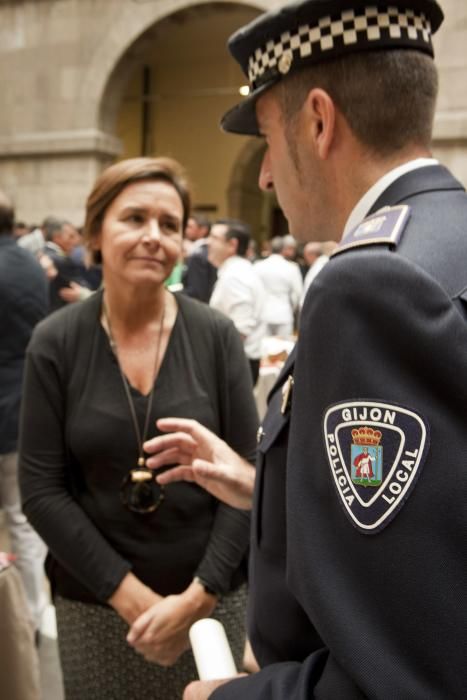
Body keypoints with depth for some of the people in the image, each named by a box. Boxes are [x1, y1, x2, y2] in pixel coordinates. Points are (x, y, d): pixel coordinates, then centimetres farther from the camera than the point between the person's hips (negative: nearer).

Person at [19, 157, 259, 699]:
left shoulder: (216, 336, -7)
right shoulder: (55, 343, -8)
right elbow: (41, 490, -7)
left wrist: (199, 593, -12)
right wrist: (128, 593, -12)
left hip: (215, 596, 1)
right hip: (95, 600, 0)